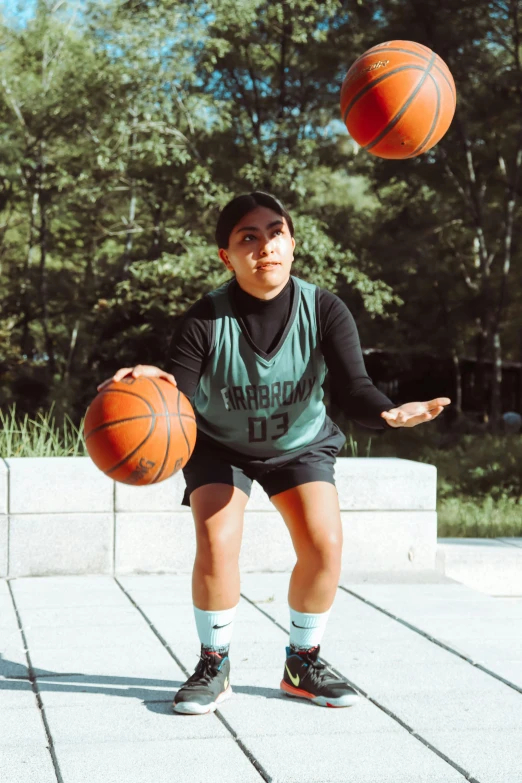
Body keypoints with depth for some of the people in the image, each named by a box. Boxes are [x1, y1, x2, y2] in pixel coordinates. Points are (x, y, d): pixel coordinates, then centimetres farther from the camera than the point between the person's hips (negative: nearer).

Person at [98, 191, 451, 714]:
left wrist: (389, 412, -55)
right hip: (219, 445, -1)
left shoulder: (324, 311, -24)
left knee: (324, 542, -14)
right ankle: (213, 666, 1)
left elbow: (354, 389, -31)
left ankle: (302, 664, 8)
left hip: (300, 442, 2)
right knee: (216, 541, -21)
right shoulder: (204, 322, -28)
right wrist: (154, 387, -59)